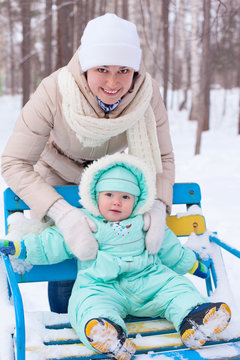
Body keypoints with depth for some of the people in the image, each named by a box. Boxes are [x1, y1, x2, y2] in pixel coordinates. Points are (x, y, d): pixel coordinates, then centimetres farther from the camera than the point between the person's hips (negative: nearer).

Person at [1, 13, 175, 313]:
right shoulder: (54, 93, -35)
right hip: (57, 179, -2)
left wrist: (158, 207, -34)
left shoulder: (147, 92, -27)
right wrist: (62, 213, -46)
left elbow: (162, 157, -15)